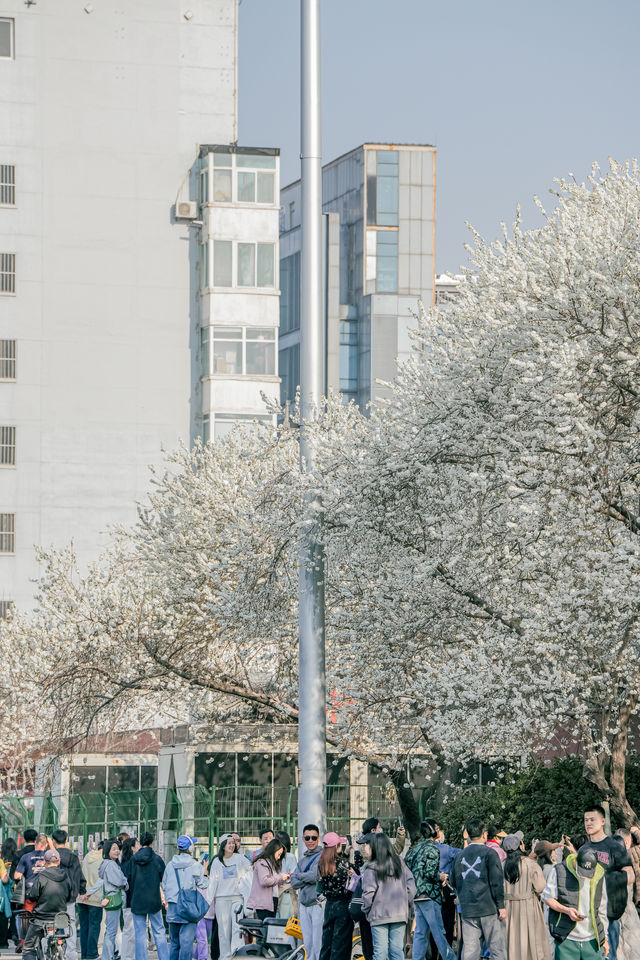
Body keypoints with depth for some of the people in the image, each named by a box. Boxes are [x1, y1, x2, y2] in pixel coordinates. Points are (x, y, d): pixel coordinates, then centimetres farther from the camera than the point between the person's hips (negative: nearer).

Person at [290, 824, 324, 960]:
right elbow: (294, 883, 9)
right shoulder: (302, 859, 18)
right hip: (303, 905, 7)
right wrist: (308, 878, -8)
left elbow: (316, 875, -16)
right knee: (307, 943, 8)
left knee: (318, 943, -11)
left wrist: (299, 876, 1)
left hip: (318, 904, -7)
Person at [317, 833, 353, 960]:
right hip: (343, 905, -5)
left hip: (329, 905, 5)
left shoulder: (321, 864, 0)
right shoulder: (343, 862, -15)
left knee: (326, 942, 13)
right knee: (341, 943, 1)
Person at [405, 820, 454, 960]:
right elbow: (430, 873, -20)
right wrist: (440, 877, -3)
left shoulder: (415, 848, 15)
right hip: (429, 895, -9)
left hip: (416, 895, 9)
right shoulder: (432, 849, -12)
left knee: (420, 932, 9)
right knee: (438, 931, -4)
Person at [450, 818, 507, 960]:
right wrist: (501, 906, -6)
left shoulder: (460, 856, 9)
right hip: (489, 908, -4)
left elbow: (454, 883, 14)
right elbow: (497, 881, -10)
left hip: (467, 910, 4)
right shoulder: (489, 853, -5)